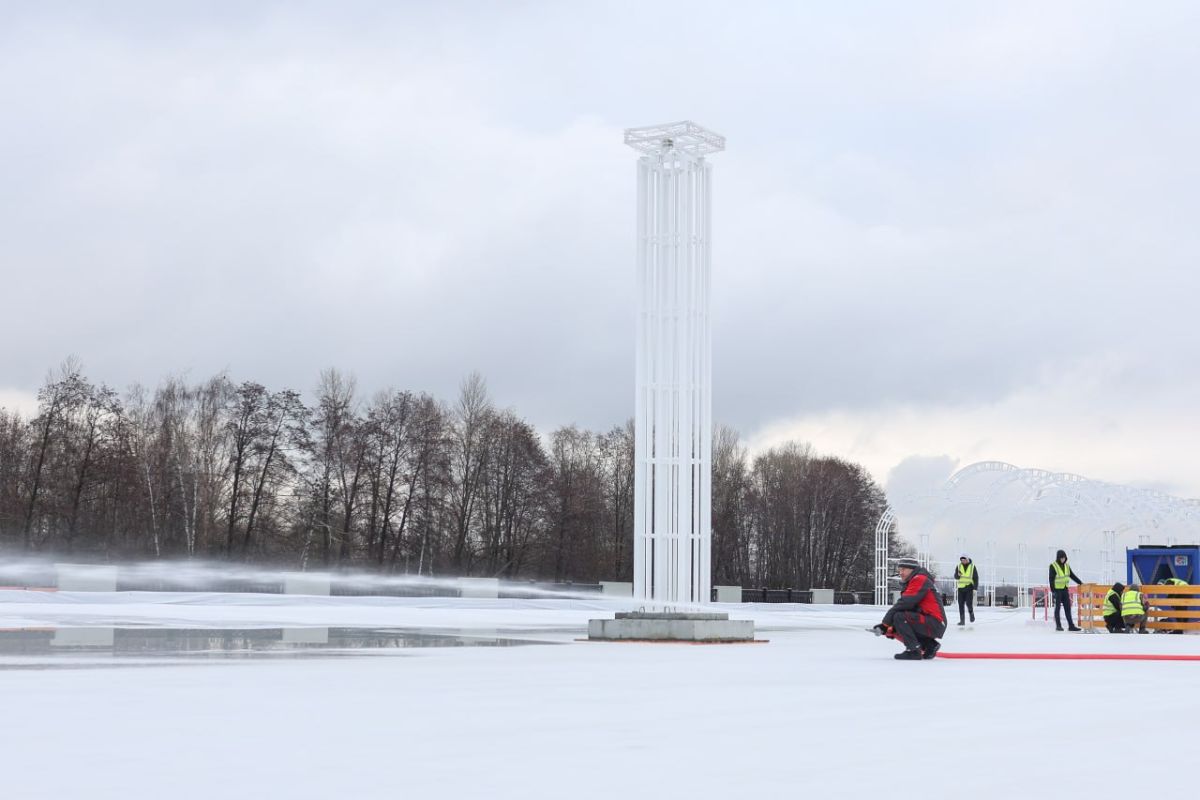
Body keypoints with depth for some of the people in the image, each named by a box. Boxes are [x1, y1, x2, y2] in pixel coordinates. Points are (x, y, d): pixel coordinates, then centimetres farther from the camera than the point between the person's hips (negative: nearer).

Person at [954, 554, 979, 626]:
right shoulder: (959, 566, 2)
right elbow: (955, 577, 0)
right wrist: (958, 575, -24)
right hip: (961, 588, 3)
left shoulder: (972, 567, -5)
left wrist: (975, 589, -8)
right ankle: (962, 620, 5)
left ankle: (971, 612, 20)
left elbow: (976, 578, -3)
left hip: (969, 588, -3)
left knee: (969, 603, -12)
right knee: (961, 604, 0)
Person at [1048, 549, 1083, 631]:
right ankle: (1058, 626, 4)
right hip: (1057, 590, -6)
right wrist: (1053, 590, -17)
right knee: (1057, 608, 0)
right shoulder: (1053, 566, -9)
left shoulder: (1067, 566, 10)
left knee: (1068, 608, 4)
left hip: (1065, 589, 6)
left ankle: (1071, 625, 4)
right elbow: (1051, 579, -11)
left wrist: (1081, 583, 16)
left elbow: (1072, 576, 19)